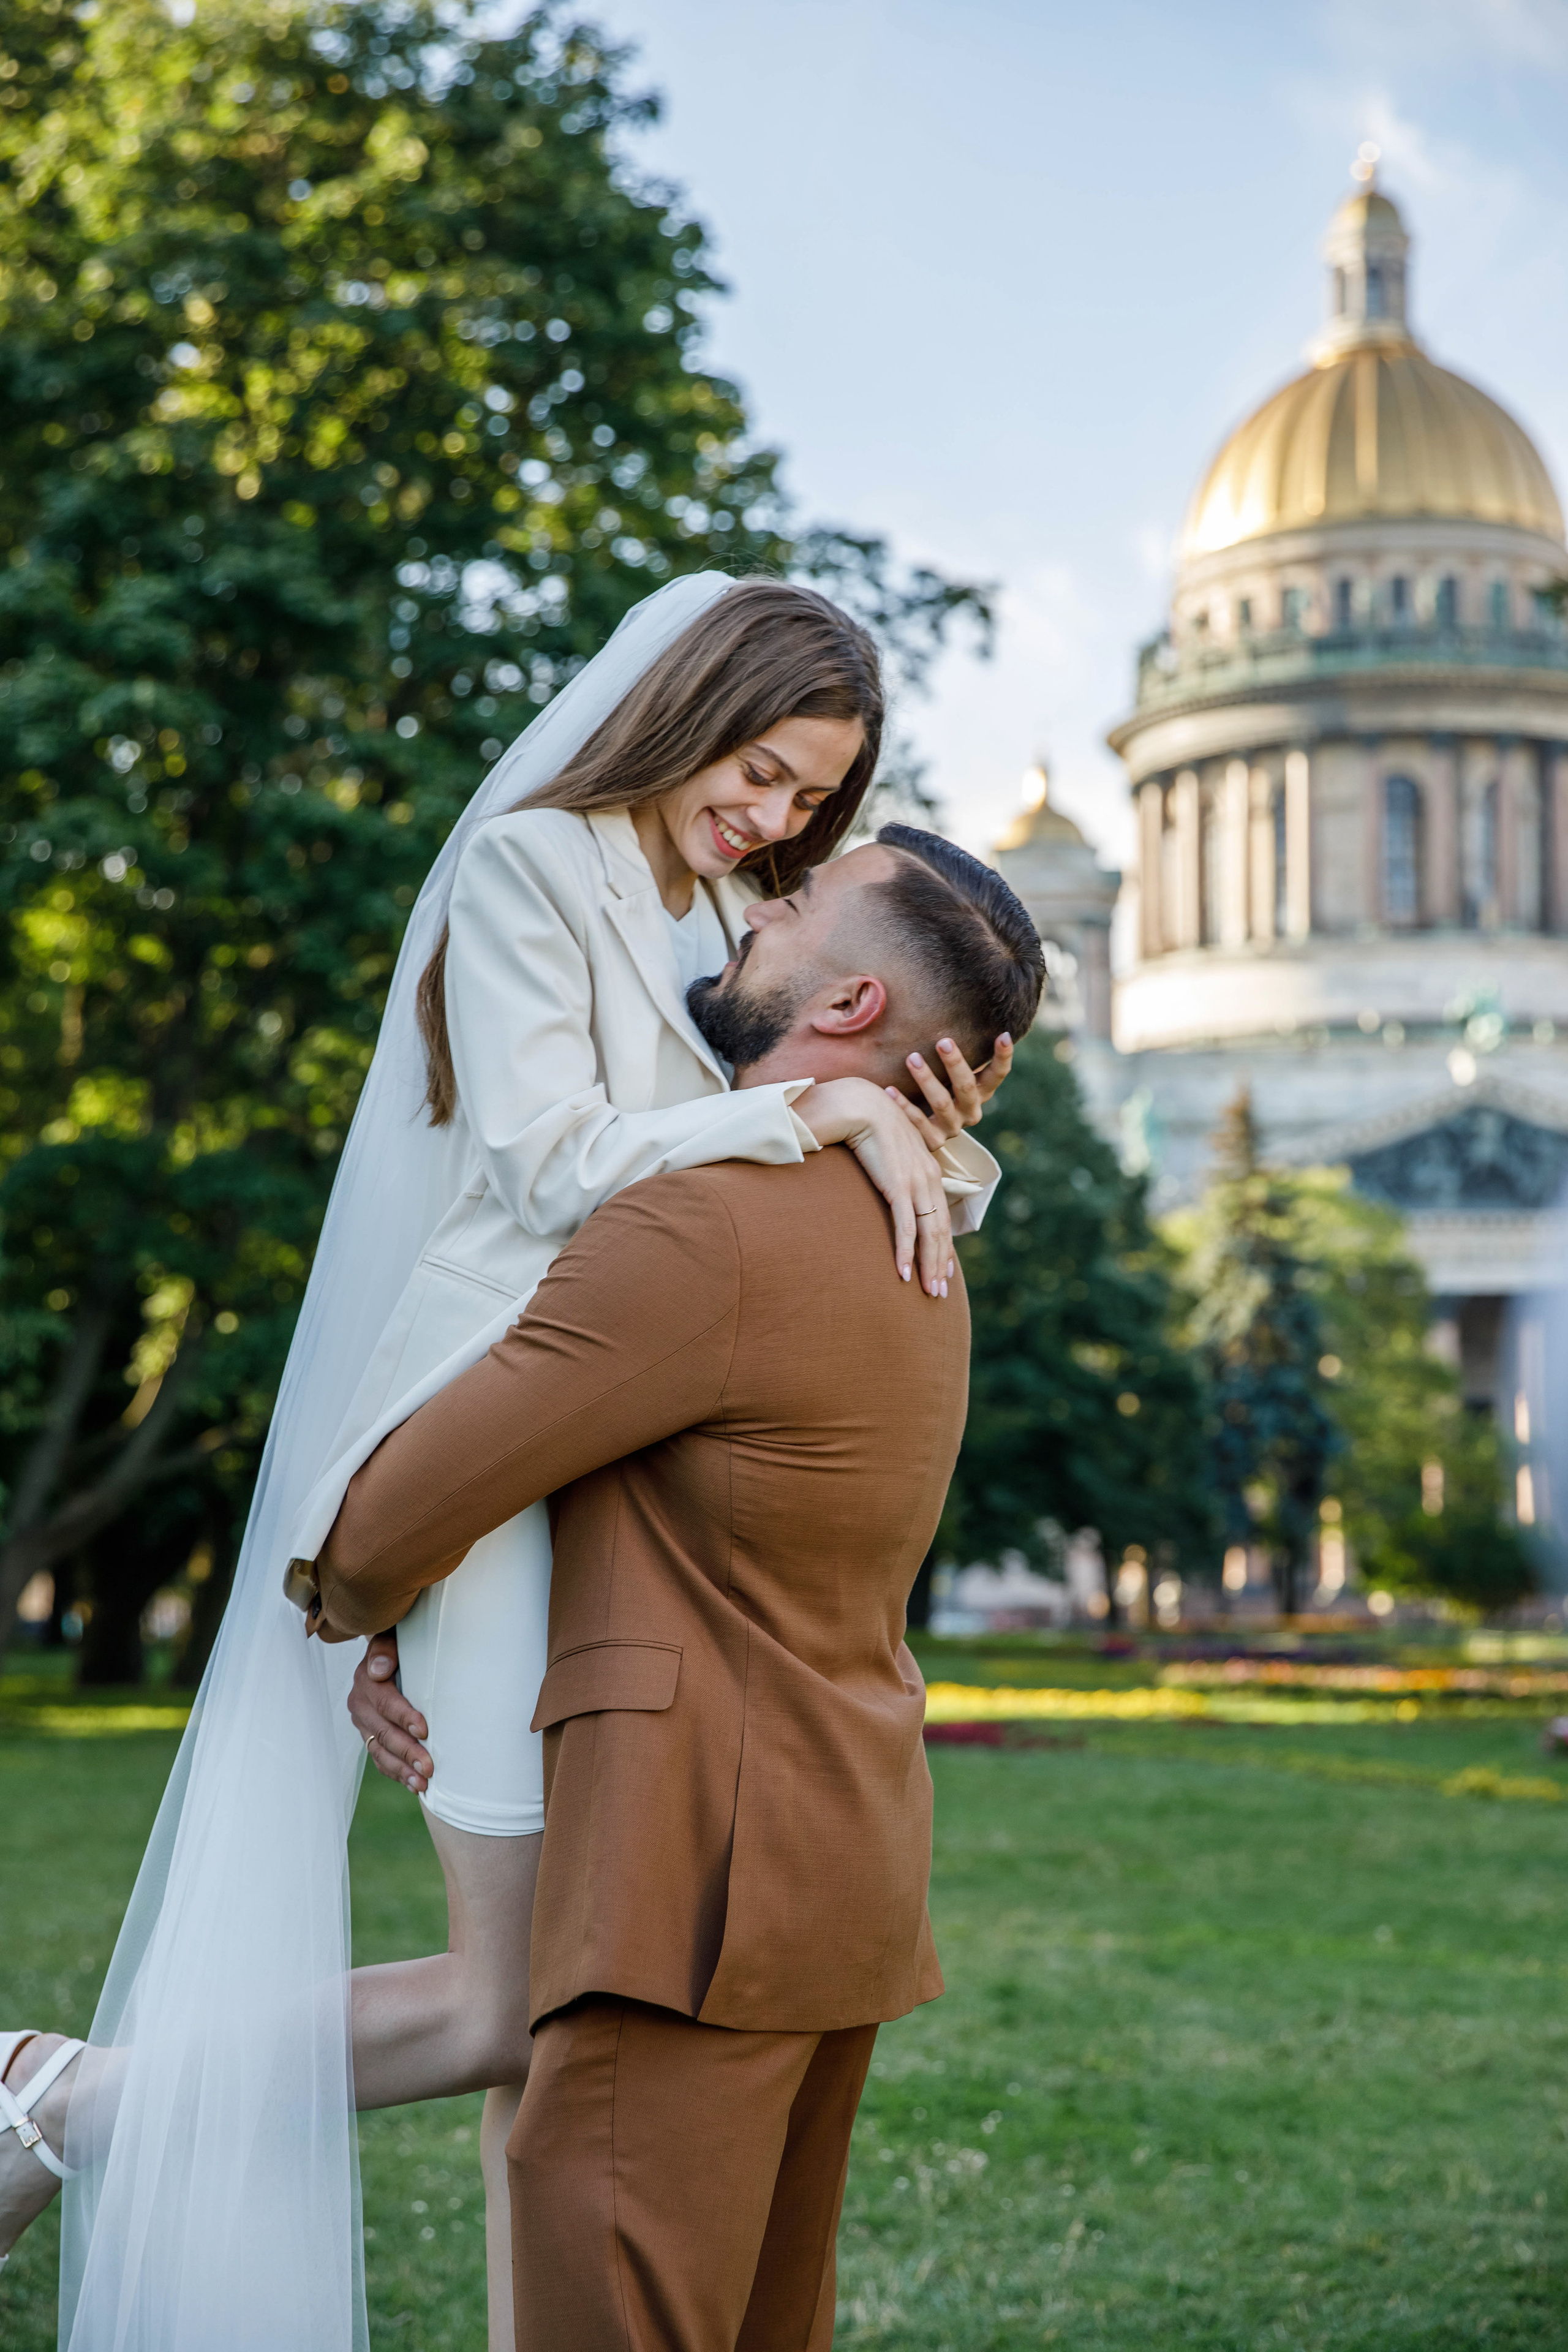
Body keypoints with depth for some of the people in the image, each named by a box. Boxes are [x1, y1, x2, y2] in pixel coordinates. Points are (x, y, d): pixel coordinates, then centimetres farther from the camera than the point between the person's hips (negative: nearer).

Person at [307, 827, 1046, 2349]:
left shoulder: (710, 1227, -17)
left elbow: (400, 1514, -13)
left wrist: (352, 1604, 10)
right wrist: (407, 1639, 17)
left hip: (702, 1881, -10)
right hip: (848, 1869, 10)